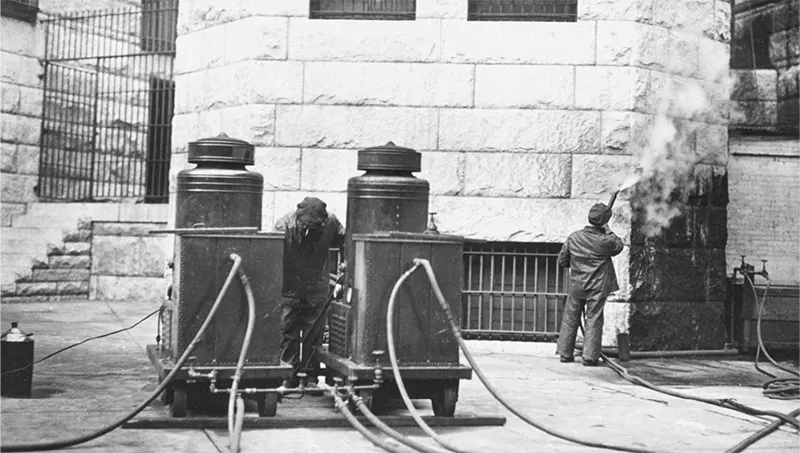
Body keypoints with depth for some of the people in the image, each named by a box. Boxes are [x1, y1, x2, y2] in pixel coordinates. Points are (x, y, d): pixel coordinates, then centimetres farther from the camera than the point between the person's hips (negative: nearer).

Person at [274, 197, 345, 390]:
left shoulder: (331, 223, -13)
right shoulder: (284, 225, -19)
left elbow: (344, 242, 7)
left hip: (317, 292, 1)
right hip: (289, 289, -1)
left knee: (314, 336, 6)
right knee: (288, 334, 1)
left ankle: (311, 377, 15)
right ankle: (289, 377, 9)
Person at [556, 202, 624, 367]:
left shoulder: (573, 237, -5)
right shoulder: (605, 241, -14)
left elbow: (562, 261, 3)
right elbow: (619, 245, 9)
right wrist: (608, 231, 14)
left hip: (576, 285, 3)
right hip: (597, 287, -3)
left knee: (570, 319, 13)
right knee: (593, 321, 3)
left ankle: (566, 353, 19)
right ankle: (589, 357, 1)